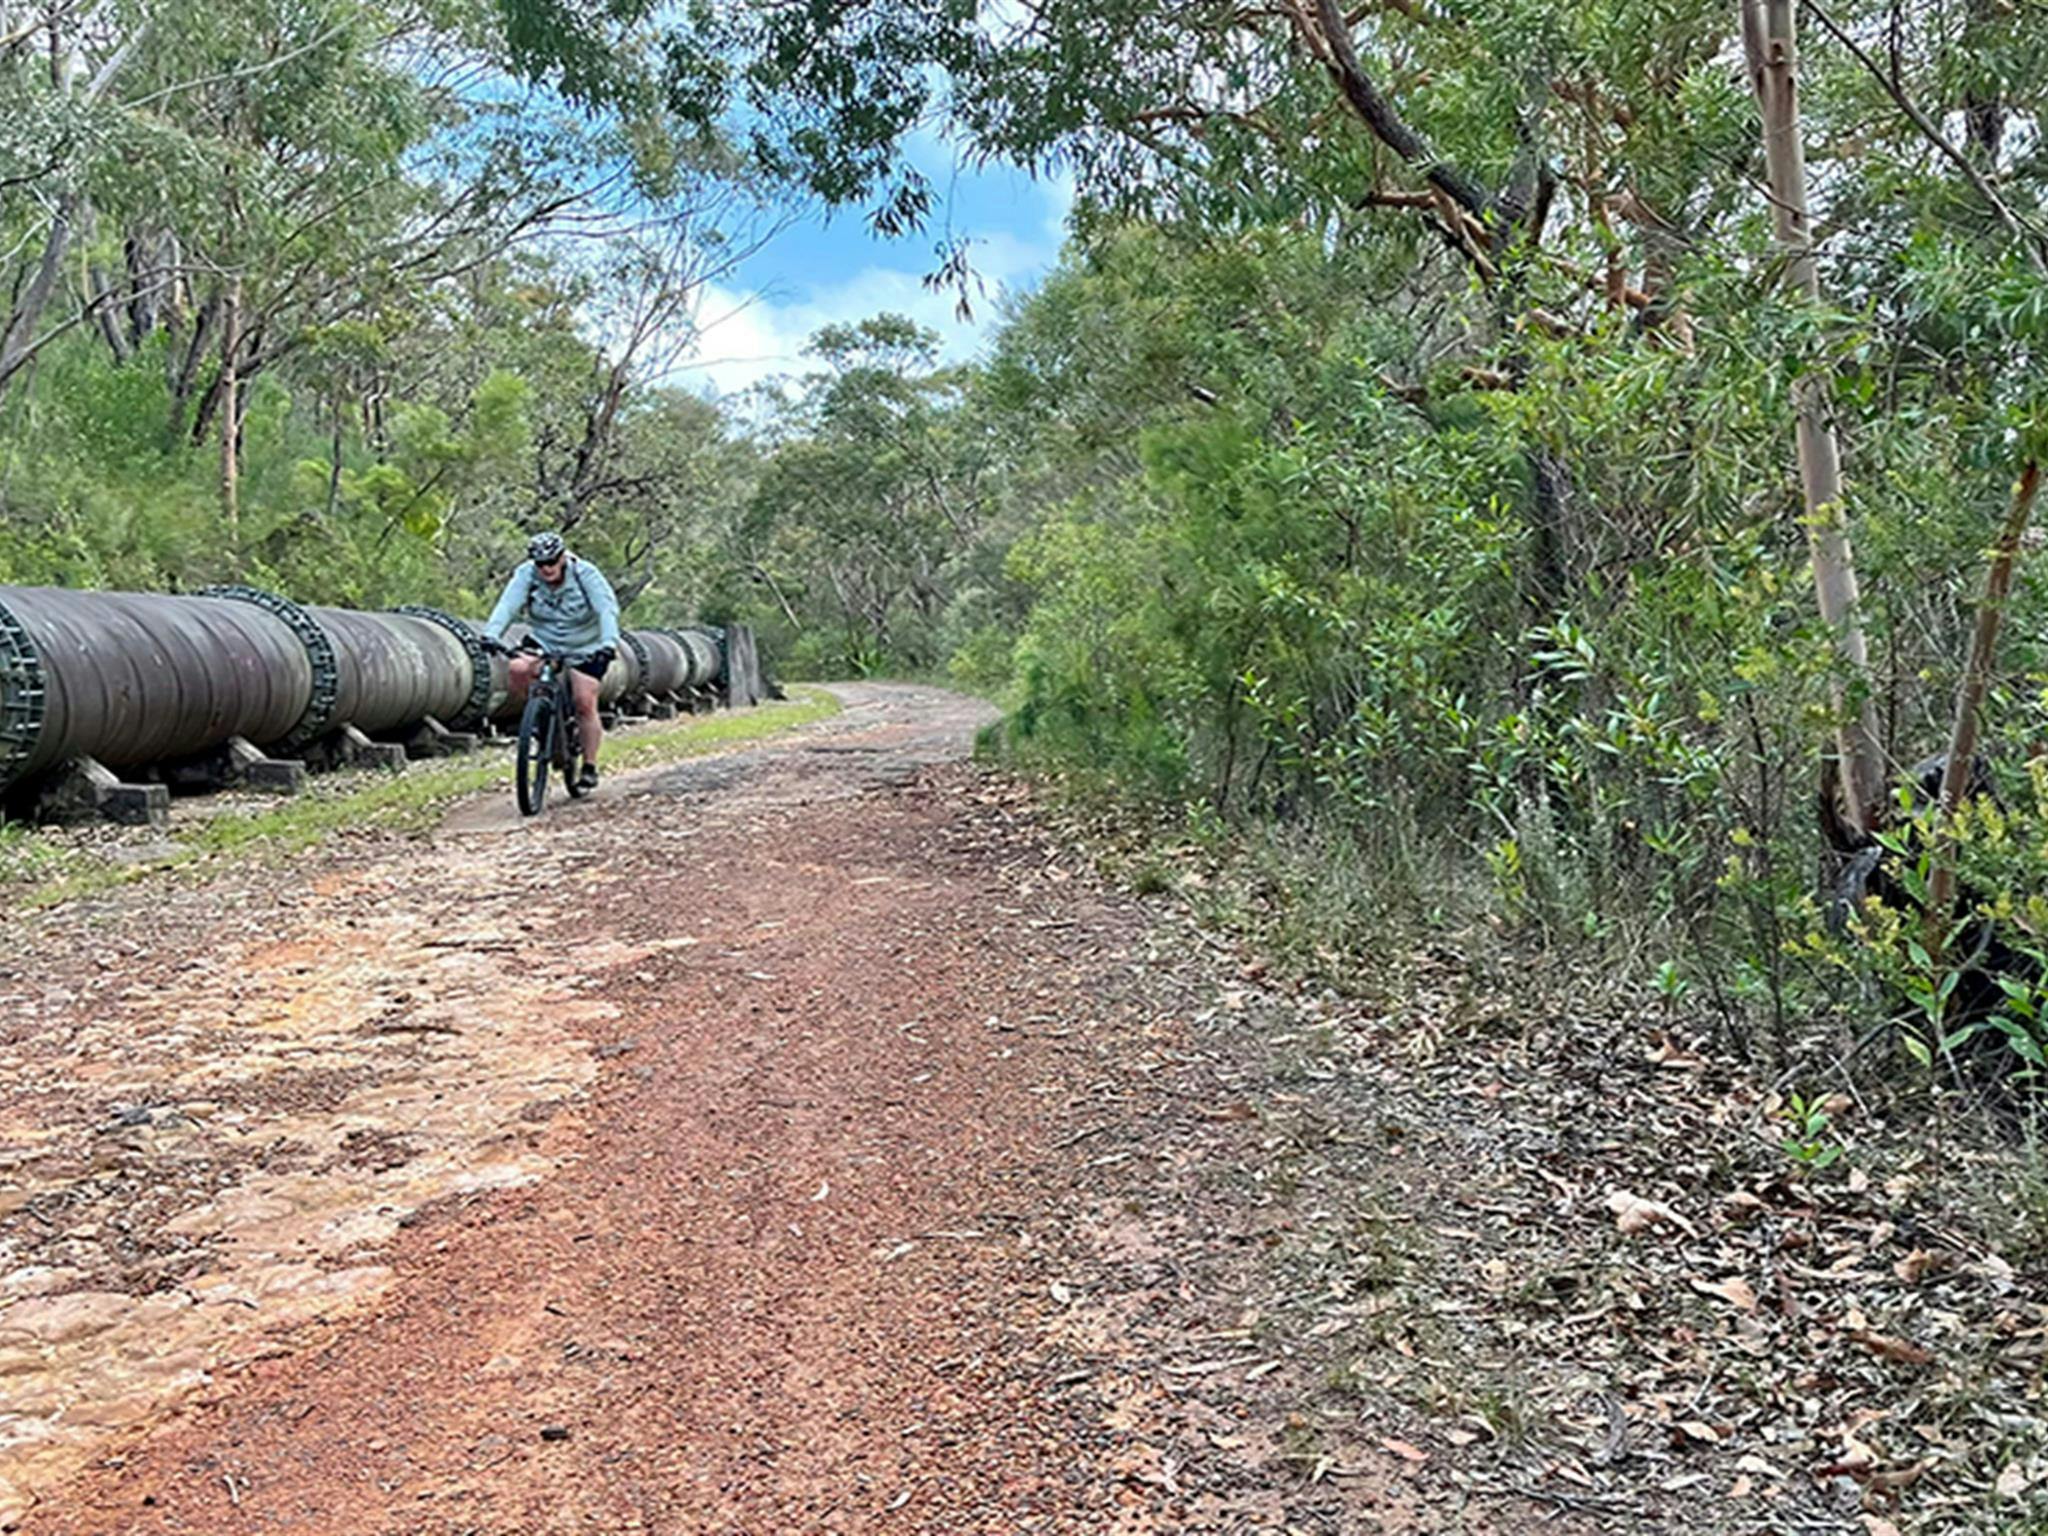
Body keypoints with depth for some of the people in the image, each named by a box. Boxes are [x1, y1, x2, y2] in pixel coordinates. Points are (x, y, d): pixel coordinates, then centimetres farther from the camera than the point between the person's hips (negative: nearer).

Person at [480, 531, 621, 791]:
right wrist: (491, 634, -45)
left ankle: (590, 767, 1)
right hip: (542, 645, 2)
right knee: (518, 669, -27)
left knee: (585, 703, -11)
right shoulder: (526, 575, -14)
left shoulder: (586, 574, -20)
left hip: (585, 650, -2)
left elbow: (607, 608, -31)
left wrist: (609, 642, -48)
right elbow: (507, 605, -27)